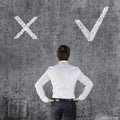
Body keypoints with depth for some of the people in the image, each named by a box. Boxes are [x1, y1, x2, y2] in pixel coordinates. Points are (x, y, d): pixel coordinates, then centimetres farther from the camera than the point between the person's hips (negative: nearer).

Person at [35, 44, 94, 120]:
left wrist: (45, 100, 0)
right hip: (70, 105, -1)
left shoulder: (51, 70, -3)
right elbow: (89, 84, -4)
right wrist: (80, 98, 2)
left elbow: (38, 85, -6)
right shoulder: (75, 70, -4)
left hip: (56, 104, 1)